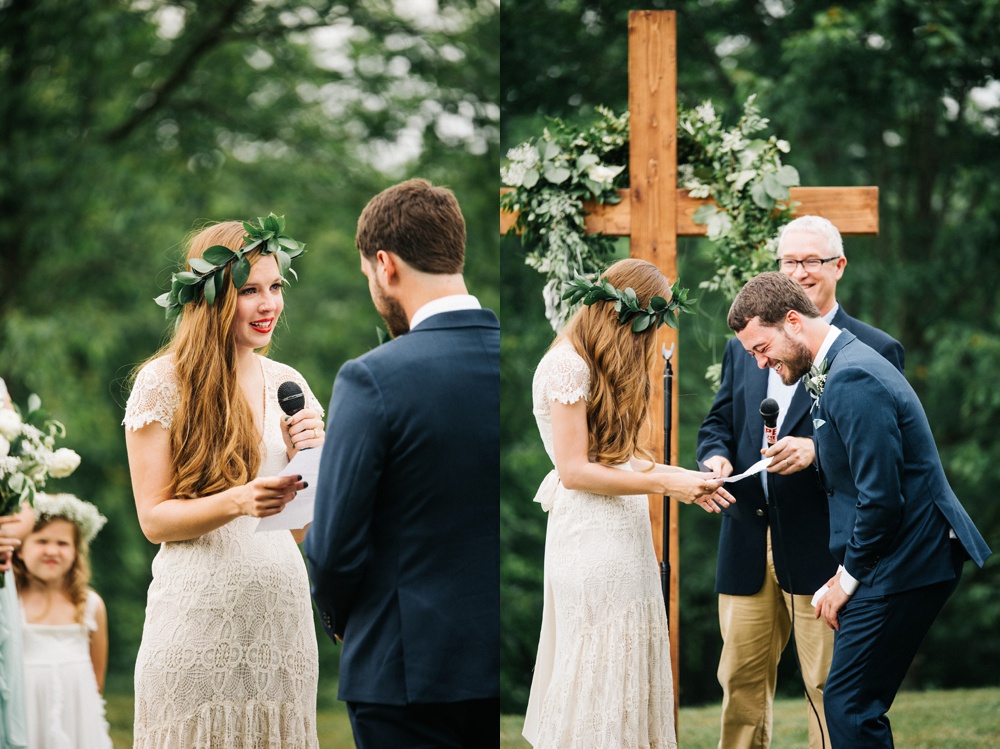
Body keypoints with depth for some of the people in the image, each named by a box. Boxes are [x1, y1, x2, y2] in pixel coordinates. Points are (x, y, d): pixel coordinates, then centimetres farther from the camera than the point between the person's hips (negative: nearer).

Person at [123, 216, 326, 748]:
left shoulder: (286, 384, 11)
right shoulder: (164, 383, -3)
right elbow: (154, 518, -6)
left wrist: (305, 460, -6)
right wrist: (238, 501, -21)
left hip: (282, 604, 4)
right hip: (200, 608, -4)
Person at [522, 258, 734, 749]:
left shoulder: (607, 367, 17)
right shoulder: (568, 365, -14)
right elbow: (574, 470, -17)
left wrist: (680, 475, 1)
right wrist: (663, 483, -17)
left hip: (625, 532, 10)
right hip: (592, 537, -10)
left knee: (630, 663, 9)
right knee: (599, 669, -4)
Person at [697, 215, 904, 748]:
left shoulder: (875, 351, 0)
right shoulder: (744, 348, 16)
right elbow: (718, 423, 18)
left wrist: (815, 450, -23)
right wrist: (717, 459, -5)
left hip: (820, 548, -5)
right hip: (747, 545, 5)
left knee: (829, 688, -1)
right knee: (740, 680, 9)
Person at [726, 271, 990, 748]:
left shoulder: (852, 381, -19)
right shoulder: (839, 371, 15)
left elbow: (881, 498, -22)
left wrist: (848, 579, -11)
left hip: (904, 563, -11)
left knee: (850, 705, -11)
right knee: (856, 705, 11)